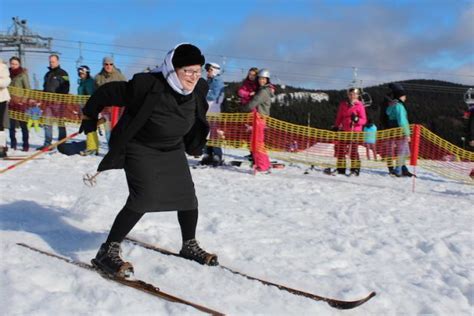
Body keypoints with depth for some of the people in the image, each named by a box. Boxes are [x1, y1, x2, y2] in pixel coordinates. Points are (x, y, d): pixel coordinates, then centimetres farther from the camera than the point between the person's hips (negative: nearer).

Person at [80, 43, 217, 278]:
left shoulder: (198, 90, -10)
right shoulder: (148, 86, -29)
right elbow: (108, 92, -17)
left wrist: (194, 144, 19)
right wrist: (90, 116, -3)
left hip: (173, 150, 7)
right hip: (140, 149, -6)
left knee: (188, 196, 6)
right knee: (143, 198, -21)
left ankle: (189, 246, 29)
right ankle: (108, 252, -9)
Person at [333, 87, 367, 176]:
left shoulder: (359, 105, -4)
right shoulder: (343, 104, 10)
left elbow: (364, 120, -7)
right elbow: (339, 117, 18)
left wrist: (356, 119, -25)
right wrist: (337, 126, 14)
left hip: (355, 131, -5)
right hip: (343, 130, 5)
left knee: (353, 150, -7)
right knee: (340, 149, 6)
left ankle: (355, 169, 2)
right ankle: (340, 168, 16)